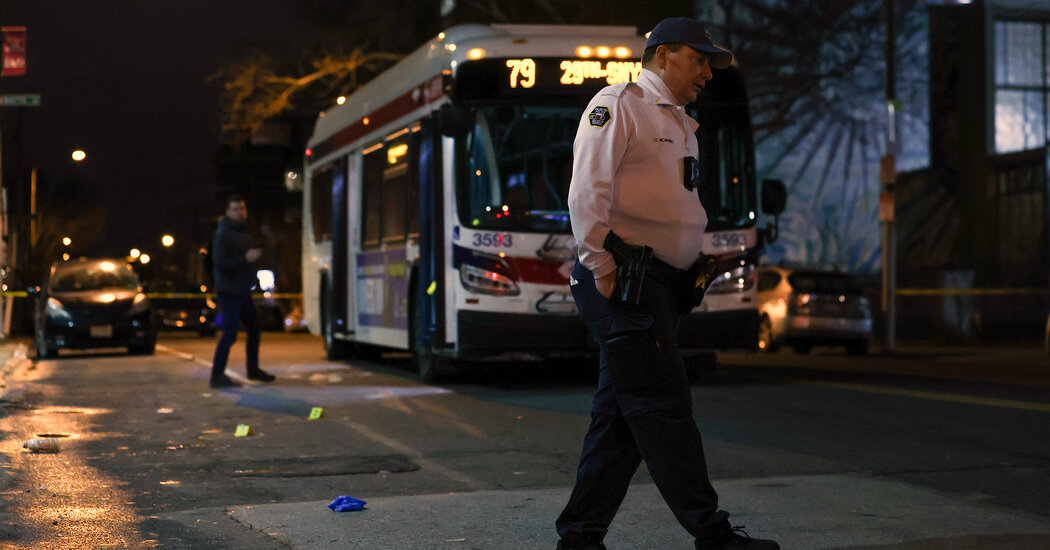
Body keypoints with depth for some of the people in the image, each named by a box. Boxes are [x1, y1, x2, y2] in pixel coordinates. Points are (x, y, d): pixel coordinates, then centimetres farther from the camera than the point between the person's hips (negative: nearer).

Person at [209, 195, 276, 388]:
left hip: (243, 291, 10)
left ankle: (253, 369, 30)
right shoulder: (223, 235, -14)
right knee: (230, 333, -12)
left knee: (254, 329, 16)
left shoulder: (243, 233, 15)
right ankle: (217, 376, -9)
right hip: (229, 291, -9)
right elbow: (219, 263, -24)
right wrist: (245, 258, -28)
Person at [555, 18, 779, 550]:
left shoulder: (681, 125, 24)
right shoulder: (618, 104, -5)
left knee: (622, 415, 9)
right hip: (625, 284, -10)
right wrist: (602, 268, -16)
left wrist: (696, 263, 14)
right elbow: (587, 192, -13)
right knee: (663, 408, -7)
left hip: (660, 286, 10)